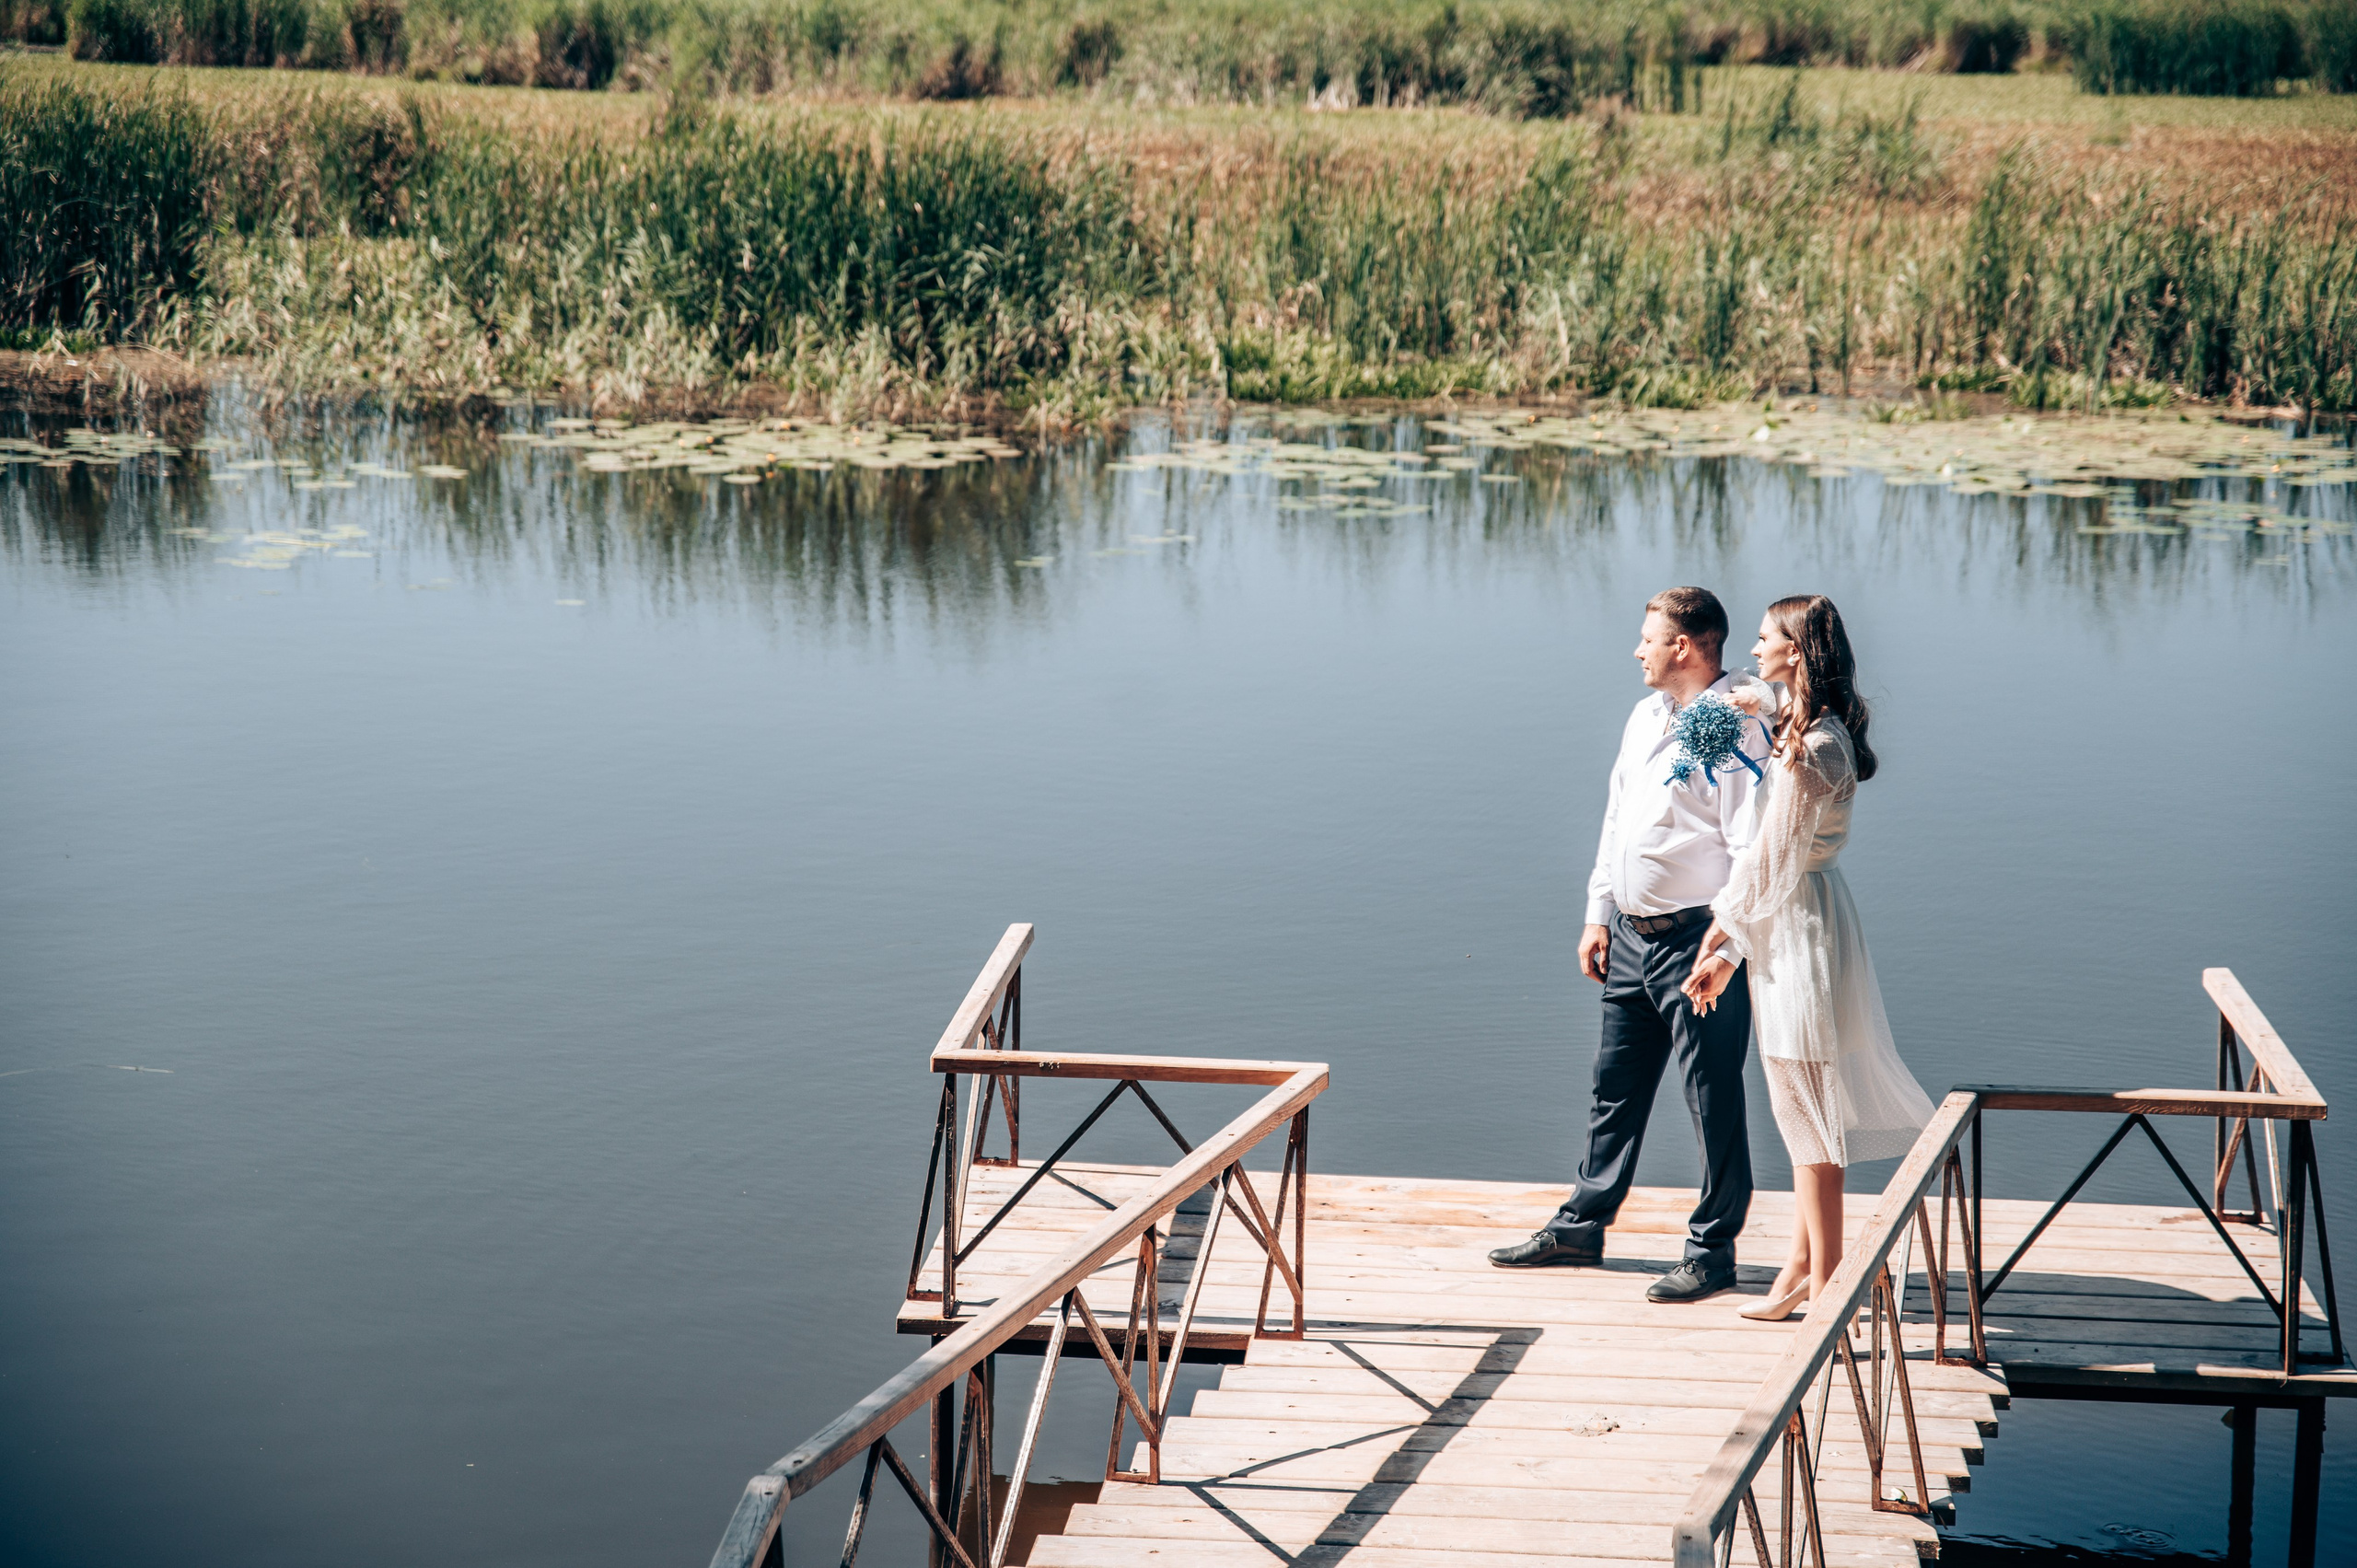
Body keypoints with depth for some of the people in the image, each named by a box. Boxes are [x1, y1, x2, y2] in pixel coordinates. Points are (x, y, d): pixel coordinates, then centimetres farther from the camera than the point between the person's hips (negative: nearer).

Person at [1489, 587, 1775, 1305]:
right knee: (1616, 1085, 17)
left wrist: (1723, 948, -21)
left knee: (1713, 1097, 1)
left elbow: (1751, 851, -18)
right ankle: (1580, 1227, 28)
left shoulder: (1737, 729, -15)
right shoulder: (1645, 718, 13)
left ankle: (1712, 1251, 10)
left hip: (1696, 940, -9)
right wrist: (1598, 915, 17)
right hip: (1630, 934, 9)